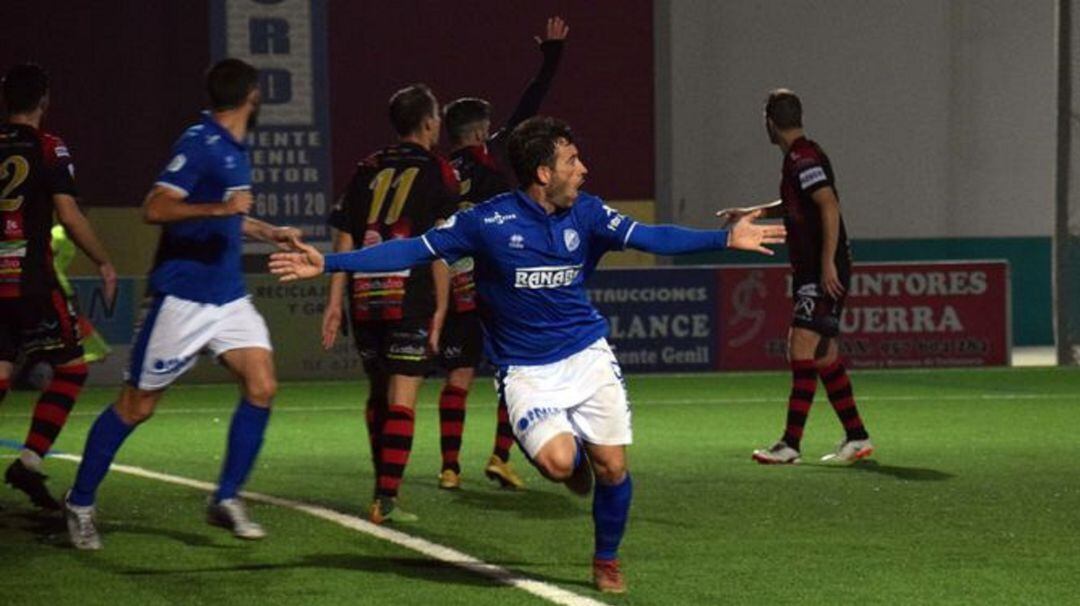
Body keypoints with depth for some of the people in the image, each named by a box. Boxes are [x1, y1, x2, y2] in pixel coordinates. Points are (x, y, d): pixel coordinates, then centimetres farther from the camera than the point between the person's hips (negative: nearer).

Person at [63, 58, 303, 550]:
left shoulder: (234, 150, 13)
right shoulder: (199, 144, -15)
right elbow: (154, 210, -24)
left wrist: (271, 233, 28)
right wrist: (217, 208, -33)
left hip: (228, 297, 8)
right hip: (181, 299, -8)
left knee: (261, 386, -7)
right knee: (137, 405, 0)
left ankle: (226, 500, 4)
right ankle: (80, 504, 13)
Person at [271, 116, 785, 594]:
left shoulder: (586, 214, -2)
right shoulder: (487, 221, -11)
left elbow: (650, 237, -9)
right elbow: (414, 250, -6)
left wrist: (725, 239, -20)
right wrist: (329, 264, -10)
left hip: (588, 357, 3)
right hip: (526, 372, -3)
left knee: (611, 467, -3)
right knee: (558, 461, -25)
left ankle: (607, 562, 23)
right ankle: (575, 457, 15)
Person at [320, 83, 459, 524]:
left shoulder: (367, 170, 13)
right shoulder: (437, 172, 0)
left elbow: (344, 240, 10)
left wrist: (335, 300, 11)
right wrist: (440, 309, -4)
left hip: (365, 300, 5)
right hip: (411, 300, -5)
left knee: (378, 393, 19)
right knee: (402, 399, -6)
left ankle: (383, 485, 29)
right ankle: (387, 499, -14)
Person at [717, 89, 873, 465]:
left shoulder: (804, 159, -14)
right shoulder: (798, 158, 16)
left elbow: (829, 205, -25)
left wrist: (828, 262, -27)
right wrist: (752, 213, 38)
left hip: (824, 273, -10)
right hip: (809, 272, 10)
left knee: (803, 349, -13)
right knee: (824, 356, 12)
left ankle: (791, 444, -15)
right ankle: (857, 438, 16)